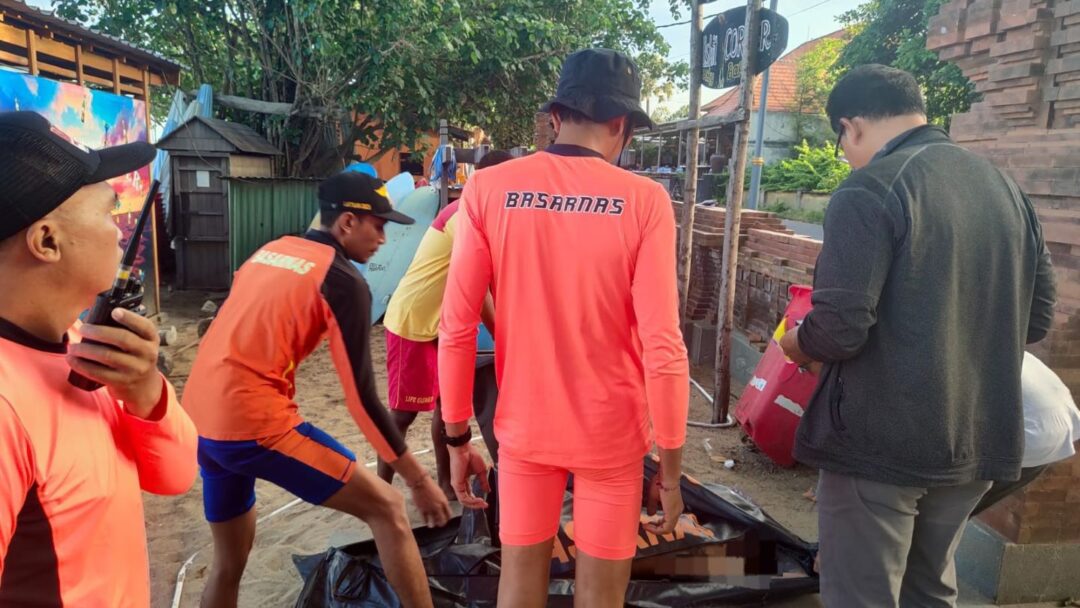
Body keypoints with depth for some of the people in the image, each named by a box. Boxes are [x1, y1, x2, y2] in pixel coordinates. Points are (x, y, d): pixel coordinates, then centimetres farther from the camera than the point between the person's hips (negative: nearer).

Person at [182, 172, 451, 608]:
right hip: (254, 424, -8)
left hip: (200, 419, 9)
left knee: (229, 561, 23)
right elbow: (362, 399, -9)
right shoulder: (343, 282, -7)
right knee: (386, 508, 0)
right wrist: (418, 479, -2)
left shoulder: (270, 250, 15)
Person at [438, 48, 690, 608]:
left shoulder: (488, 190, -8)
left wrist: (456, 439, 4)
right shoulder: (643, 200, -13)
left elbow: (456, 330, -8)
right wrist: (671, 468, -4)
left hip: (524, 427, 2)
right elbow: (662, 347, -15)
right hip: (611, 432, -1)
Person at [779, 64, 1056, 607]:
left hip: (880, 443, -7)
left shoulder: (869, 190, -16)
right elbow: (1037, 318, 13)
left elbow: (839, 329, -23)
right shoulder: (1006, 189, 8)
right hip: (979, 441, 8)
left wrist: (796, 343, -2)